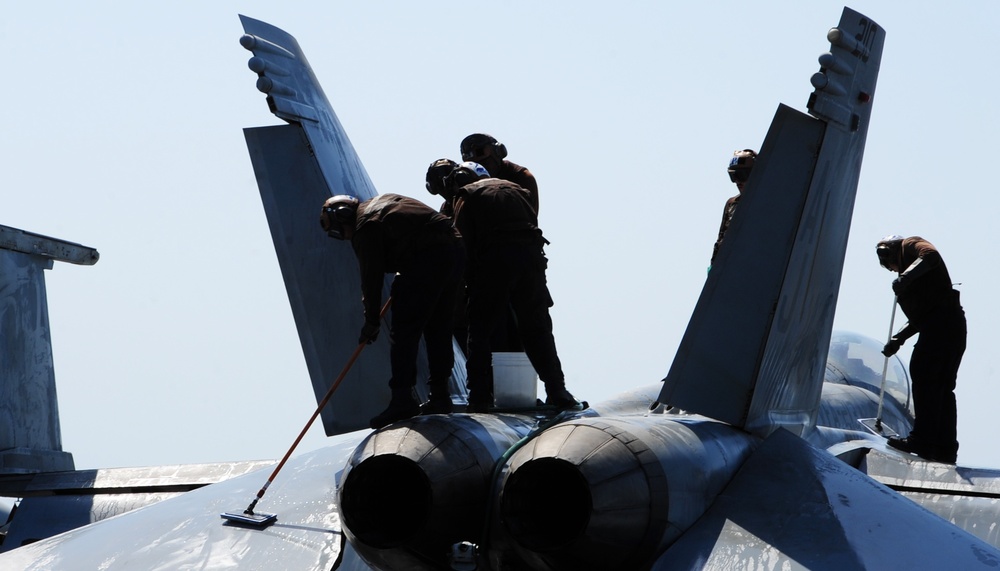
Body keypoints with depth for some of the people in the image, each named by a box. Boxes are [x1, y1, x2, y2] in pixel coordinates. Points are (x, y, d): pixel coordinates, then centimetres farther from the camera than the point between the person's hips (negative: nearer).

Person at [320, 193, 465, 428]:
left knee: (403, 331, -5)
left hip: (426, 260, -10)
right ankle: (440, 397, 18)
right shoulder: (380, 203, 23)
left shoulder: (365, 228, -4)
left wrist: (371, 322, 5)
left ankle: (402, 401, -10)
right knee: (438, 329, 16)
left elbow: (371, 277, -3)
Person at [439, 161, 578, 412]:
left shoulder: (465, 196, 13)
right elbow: (533, 221, 20)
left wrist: (469, 279, 7)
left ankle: (480, 396, -1)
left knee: (480, 330, 6)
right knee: (538, 329, 11)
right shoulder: (514, 188, 28)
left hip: (494, 259, -4)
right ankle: (557, 393, 4)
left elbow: (464, 241, 2)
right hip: (530, 256, 4)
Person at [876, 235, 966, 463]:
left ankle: (922, 440, -15)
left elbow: (930, 255, -17)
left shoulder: (910, 245, 8)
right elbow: (919, 316, 26)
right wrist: (898, 338, 15)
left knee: (923, 376, -11)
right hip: (955, 324, 10)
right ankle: (946, 447, 7)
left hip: (941, 321, -10)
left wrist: (907, 276, -24)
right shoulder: (907, 268, 32)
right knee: (943, 386, 8)